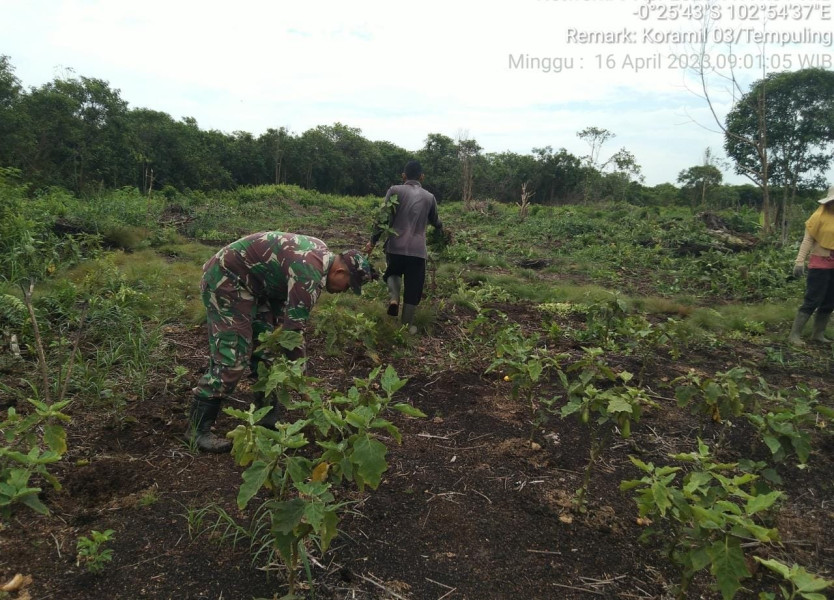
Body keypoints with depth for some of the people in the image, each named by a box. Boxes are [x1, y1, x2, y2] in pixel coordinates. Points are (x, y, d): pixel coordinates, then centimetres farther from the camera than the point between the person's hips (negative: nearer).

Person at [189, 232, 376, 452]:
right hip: (226, 279, -10)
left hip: (251, 282, 10)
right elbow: (294, 329, -22)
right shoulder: (310, 273, -27)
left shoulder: (322, 254, 3)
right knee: (231, 357, -13)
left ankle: (267, 415, 18)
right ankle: (198, 428, -3)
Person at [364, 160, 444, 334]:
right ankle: (407, 325, 15)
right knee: (413, 288, 10)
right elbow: (435, 221, 26)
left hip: (395, 246, 0)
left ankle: (393, 298, 1)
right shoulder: (429, 197, 10)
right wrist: (441, 227, 50)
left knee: (393, 273, 28)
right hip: (418, 250, 0)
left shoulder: (395, 190, 3)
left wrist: (373, 241, 4)